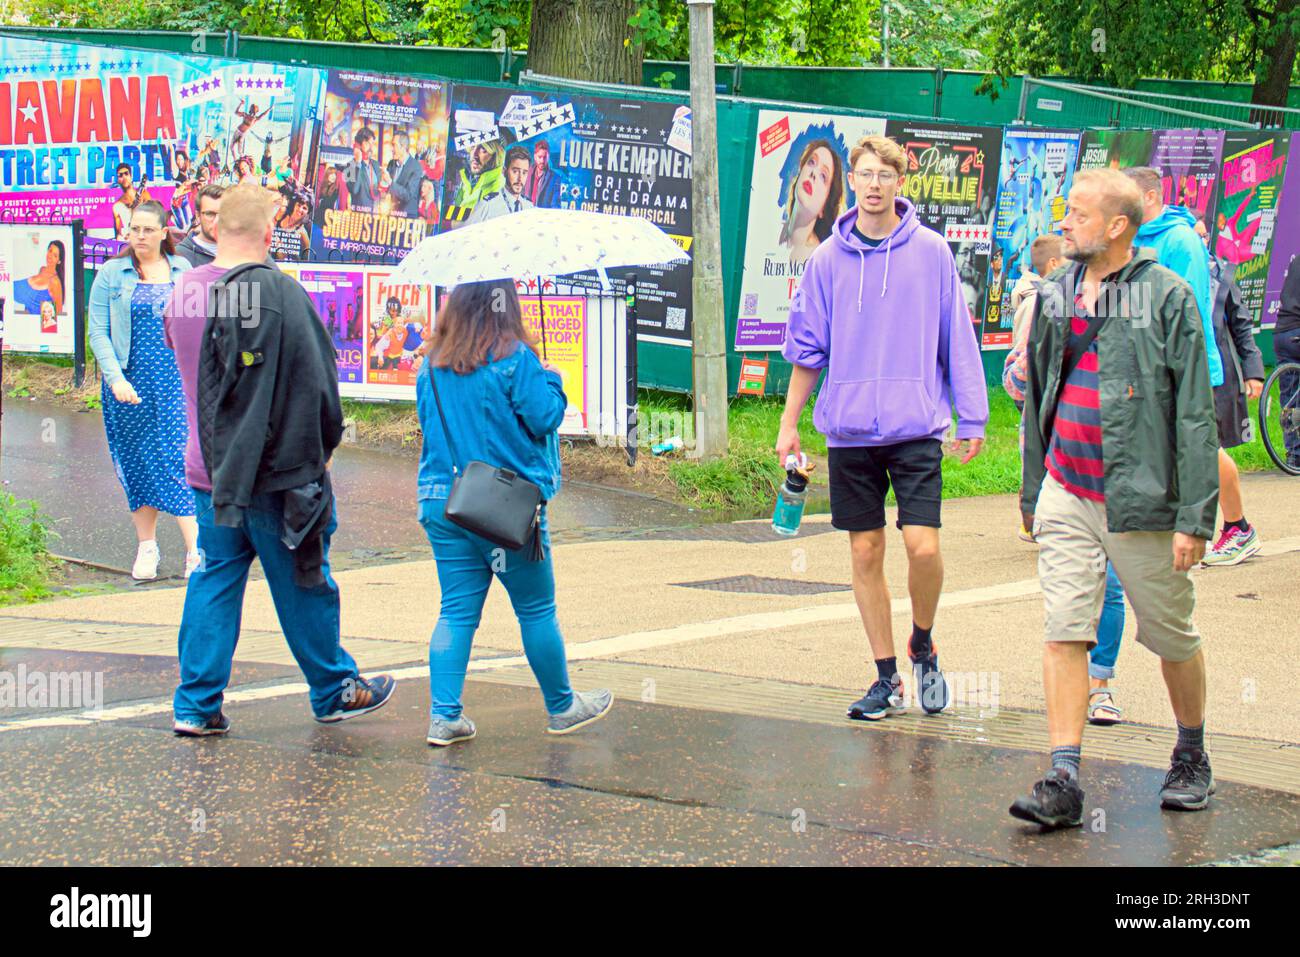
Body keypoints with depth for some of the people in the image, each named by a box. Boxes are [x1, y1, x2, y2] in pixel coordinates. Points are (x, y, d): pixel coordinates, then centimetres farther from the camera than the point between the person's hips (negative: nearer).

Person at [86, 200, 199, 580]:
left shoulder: (182, 270, 7)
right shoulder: (111, 274, 2)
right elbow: (97, 332, -1)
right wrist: (115, 378, -14)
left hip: (176, 382, 0)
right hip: (129, 385, 0)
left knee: (180, 459, -10)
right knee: (138, 464, 6)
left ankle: (196, 550, -13)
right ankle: (146, 548, 19)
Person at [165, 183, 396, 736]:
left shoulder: (185, 291, 2)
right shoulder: (278, 293, -18)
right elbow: (315, 379, -14)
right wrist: (323, 447, 1)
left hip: (209, 466, 5)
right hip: (276, 470, -5)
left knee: (213, 582, 11)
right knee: (303, 584, 9)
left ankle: (196, 704, 8)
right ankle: (334, 691, 23)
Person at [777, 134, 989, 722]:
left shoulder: (930, 252, 0)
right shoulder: (829, 259, 5)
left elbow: (957, 339, 3)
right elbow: (808, 348, 11)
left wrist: (971, 418, 1)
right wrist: (789, 423, 10)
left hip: (916, 429, -2)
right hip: (849, 430, 2)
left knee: (923, 546, -12)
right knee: (865, 553, 5)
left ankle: (923, 645, 15)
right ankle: (887, 678, 16)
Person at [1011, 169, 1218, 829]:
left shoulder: (1166, 296, -7)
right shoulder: (1055, 295, 9)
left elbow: (1194, 413, -9)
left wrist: (1195, 515, -13)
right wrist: (1033, 489, 19)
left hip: (1140, 499, -4)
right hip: (1066, 492, 4)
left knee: (1173, 636, 10)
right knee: (1063, 632, -6)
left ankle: (1192, 756, 32)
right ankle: (1063, 782, -6)